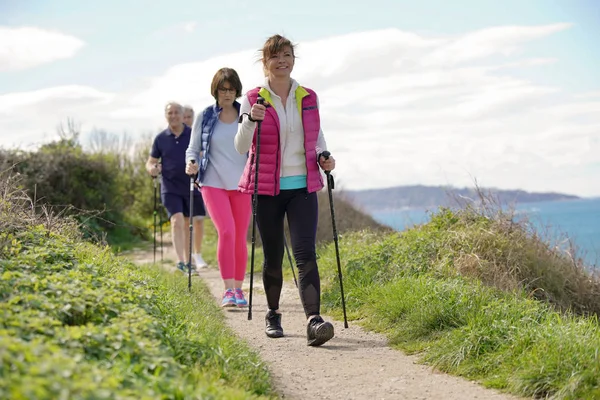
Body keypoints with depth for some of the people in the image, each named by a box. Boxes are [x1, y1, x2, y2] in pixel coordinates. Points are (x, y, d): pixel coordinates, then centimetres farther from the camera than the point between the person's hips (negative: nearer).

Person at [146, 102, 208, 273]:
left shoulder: (194, 135, 1)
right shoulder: (160, 138, 2)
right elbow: (150, 162, 8)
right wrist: (152, 169, -16)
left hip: (192, 186, 1)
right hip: (171, 188, -1)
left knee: (197, 221, 10)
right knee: (177, 220, -17)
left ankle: (197, 254, 34)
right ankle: (181, 260, -21)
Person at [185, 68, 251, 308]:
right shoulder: (204, 117, 3)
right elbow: (193, 148, 10)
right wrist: (191, 162, -11)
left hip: (241, 184, 2)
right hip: (214, 184, -1)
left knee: (240, 237, 5)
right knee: (226, 232, -18)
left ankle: (238, 289, 19)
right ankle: (228, 290, -15)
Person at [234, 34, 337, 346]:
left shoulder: (309, 98, 8)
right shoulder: (253, 99, -1)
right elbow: (241, 147, -7)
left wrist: (324, 157, 3)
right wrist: (250, 121, -25)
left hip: (303, 186, 1)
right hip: (267, 189, -1)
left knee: (305, 253, -12)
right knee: (273, 256, 6)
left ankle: (314, 321, -22)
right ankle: (273, 315, 27)